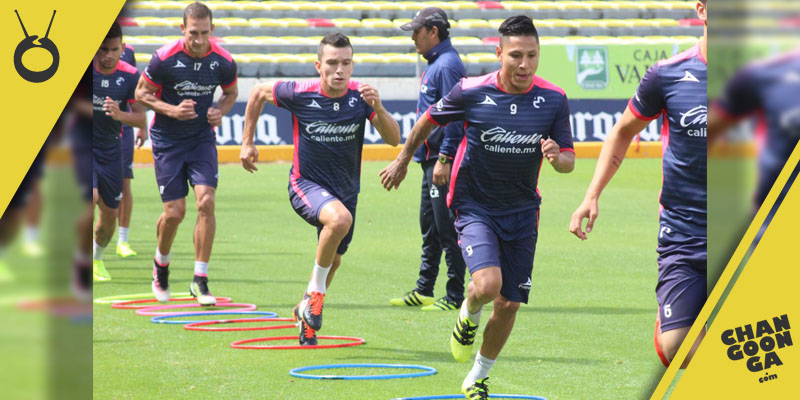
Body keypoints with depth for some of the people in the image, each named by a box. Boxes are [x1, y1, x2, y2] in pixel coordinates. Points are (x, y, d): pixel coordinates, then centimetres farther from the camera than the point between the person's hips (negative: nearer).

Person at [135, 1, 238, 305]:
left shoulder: (223, 62, -9)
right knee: (174, 211, -3)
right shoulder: (165, 58, -17)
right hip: (167, 140, -2)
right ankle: (161, 265, 29)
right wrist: (171, 110, -20)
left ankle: (200, 280, -7)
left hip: (202, 139, 2)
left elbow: (231, 92, 11)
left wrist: (219, 111, -10)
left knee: (206, 202, -15)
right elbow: (142, 92, -5)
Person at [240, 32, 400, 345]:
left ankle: (305, 311, 46)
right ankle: (316, 291, -16)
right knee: (340, 218, -35)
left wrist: (378, 109, -35)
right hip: (306, 184, -4)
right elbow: (258, 93, 2)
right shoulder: (300, 94, -16)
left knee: (333, 260, 17)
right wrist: (247, 142, 4)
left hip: (345, 188, 4)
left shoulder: (360, 96, -12)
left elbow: (394, 139, -17)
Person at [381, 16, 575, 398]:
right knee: (488, 284, -27)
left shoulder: (554, 99, -9)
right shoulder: (471, 92, -14)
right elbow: (430, 119, 5)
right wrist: (403, 160, 17)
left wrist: (557, 157, -26)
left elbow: (569, 160, -1)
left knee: (509, 303, 6)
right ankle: (469, 315, 11)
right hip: (475, 207, -3)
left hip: (523, 211, 3)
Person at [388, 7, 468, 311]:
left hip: (444, 157, -11)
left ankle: (455, 296, -5)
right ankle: (424, 291, 23)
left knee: (447, 228, -8)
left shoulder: (447, 65, -14)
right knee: (429, 227, 16)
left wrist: (444, 160, -24)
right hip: (432, 158, 11)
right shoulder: (435, 64, 18)